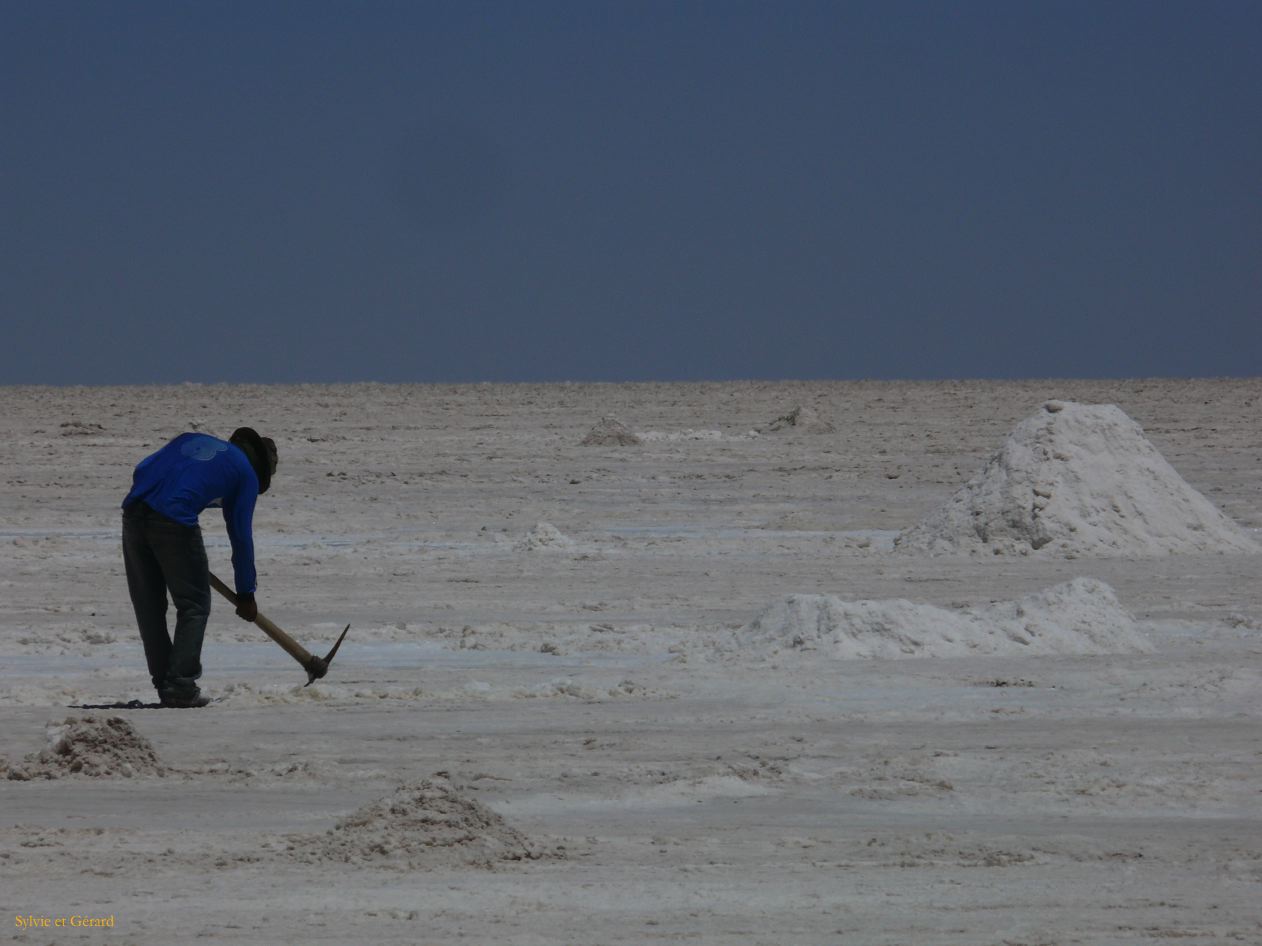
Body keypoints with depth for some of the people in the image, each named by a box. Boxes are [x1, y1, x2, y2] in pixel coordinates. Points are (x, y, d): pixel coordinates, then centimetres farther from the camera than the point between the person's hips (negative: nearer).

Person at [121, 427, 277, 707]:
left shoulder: (191, 440, 28)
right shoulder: (246, 473, 13)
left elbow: (141, 470, 21)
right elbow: (241, 535, 13)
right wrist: (246, 593, 20)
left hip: (133, 513, 5)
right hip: (175, 524, -5)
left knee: (148, 606, 15)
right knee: (194, 606, 8)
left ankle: (163, 683, 18)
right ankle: (181, 686, 2)